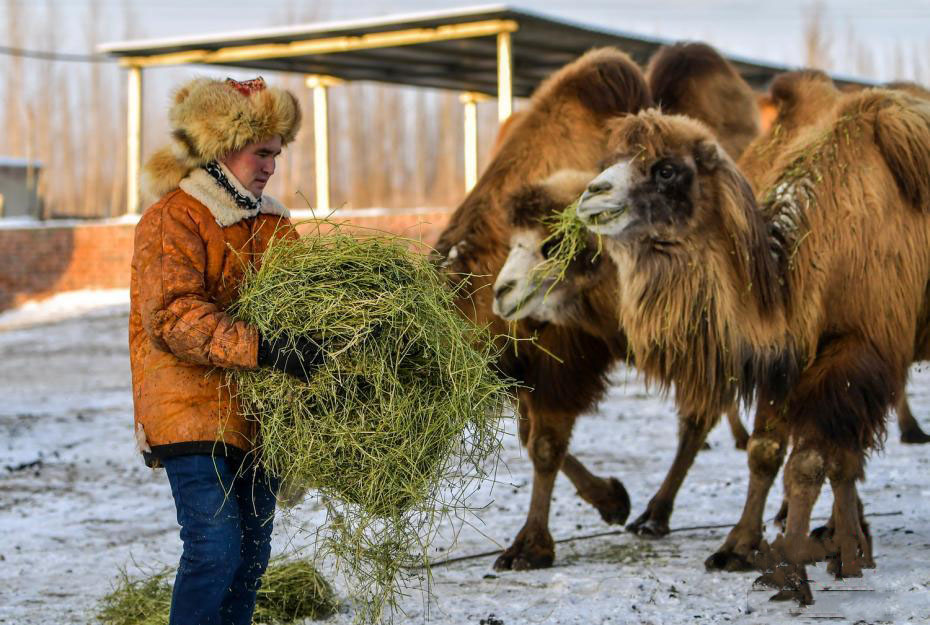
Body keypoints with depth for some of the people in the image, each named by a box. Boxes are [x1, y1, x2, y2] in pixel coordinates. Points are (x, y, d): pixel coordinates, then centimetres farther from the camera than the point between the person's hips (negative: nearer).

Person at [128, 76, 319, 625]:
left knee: (252, 553, 11)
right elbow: (173, 316, -22)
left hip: (258, 413, 8)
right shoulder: (173, 219, -9)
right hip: (194, 410, -8)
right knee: (215, 549, -15)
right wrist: (260, 348, -34)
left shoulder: (272, 223, 17)